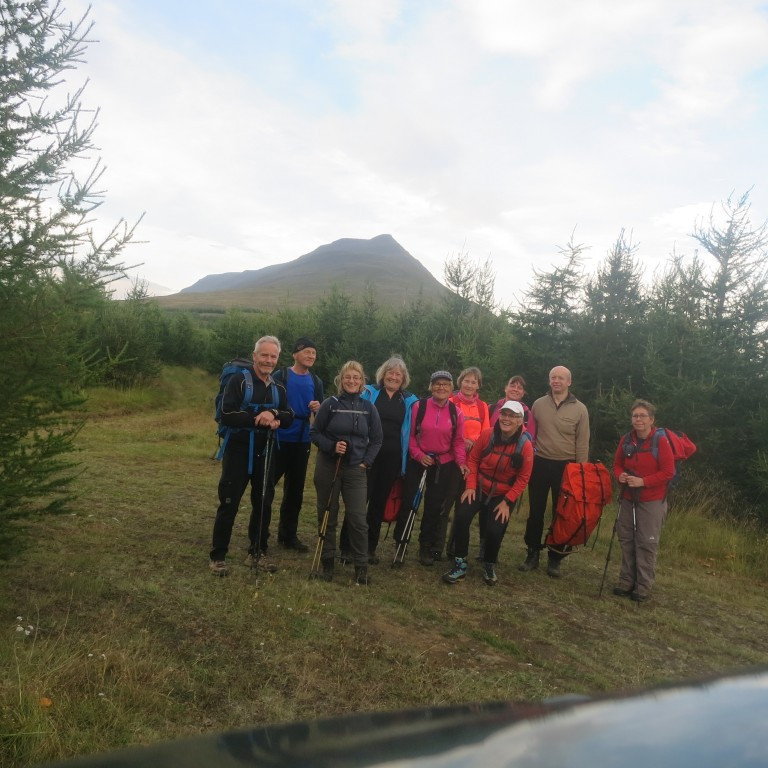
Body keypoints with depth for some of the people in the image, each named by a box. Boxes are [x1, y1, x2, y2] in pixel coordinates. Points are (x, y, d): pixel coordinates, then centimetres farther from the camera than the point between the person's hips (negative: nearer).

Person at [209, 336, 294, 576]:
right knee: (228, 505, -1)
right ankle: (218, 556, 11)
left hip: (265, 454, 6)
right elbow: (226, 415, -18)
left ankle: (257, 553, 26)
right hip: (238, 452, -5)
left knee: (263, 505, 12)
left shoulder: (278, 388, 10)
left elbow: (289, 417, 4)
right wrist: (257, 419, -25)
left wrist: (274, 416, -16)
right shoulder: (239, 380, -8)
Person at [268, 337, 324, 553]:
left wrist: (318, 408, -9)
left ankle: (288, 534, 22)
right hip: (279, 439, -5)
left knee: (295, 490, 11)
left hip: (302, 442, 5)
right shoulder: (281, 376, -5)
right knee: (268, 485, 1)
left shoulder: (315, 381, 9)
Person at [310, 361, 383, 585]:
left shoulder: (368, 407, 3)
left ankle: (361, 566, 7)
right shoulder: (330, 404, -3)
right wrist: (331, 446, -16)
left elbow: (376, 439, 8)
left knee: (357, 518, -4)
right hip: (328, 467, -1)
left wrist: (366, 462, -2)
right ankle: (328, 562, 22)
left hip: (356, 469, 1)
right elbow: (314, 433, -1)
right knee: (327, 516, 8)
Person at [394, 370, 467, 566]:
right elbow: (410, 434, -4)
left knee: (434, 506, 9)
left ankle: (426, 546, 23)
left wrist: (461, 461, -14)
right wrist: (418, 454, -14)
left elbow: (458, 441, -1)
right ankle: (400, 541, 22)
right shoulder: (419, 406, -9)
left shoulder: (456, 413, -3)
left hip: (443, 464, 2)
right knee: (407, 500, 2)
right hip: (418, 461, -1)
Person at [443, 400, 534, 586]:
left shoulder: (525, 445, -17)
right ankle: (460, 564, -3)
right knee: (461, 516, -20)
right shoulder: (486, 435, -14)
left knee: (494, 530, -15)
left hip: (504, 495, -1)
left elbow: (523, 478, -10)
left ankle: (489, 565, 18)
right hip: (479, 489, 1)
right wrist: (470, 486, -10)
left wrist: (507, 501, -14)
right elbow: (473, 459, -2)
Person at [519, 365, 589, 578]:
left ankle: (555, 559, 20)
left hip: (566, 467, -1)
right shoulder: (538, 404, 1)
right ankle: (533, 555, 22)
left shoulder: (579, 409, -4)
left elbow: (582, 444, -2)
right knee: (536, 512, 9)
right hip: (540, 463, 2)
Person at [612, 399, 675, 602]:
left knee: (647, 544, 1)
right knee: (626, 540, 11)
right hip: (627, 499, 5)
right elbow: (618, 464, 11)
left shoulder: (661, 442, -13)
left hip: (652, 502, -5)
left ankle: (643, 588, 12)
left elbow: (668, 472, -14)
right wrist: (620, 475, -11)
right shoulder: (626, 440, 1)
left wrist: (643, 481, -22)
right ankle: (626, 582, 24)